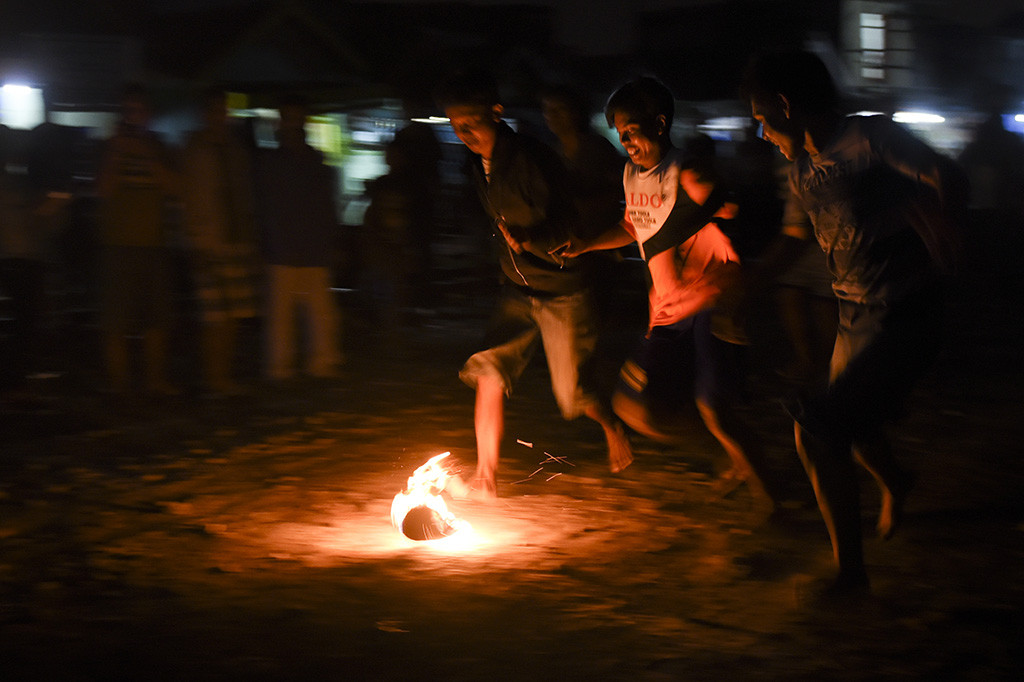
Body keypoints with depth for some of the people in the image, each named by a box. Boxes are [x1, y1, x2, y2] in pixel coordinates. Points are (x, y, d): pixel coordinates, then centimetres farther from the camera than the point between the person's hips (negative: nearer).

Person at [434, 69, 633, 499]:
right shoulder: (479, 163, 3)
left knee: (573, 394, 4)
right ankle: (486, 476, -5)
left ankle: (612, 426, 38)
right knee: (489, 374, -12)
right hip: (516, 292, 6)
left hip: (561, 291, -6)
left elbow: (566, 232, -23)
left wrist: (527, 240, -40)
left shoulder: (532, 160, -21)